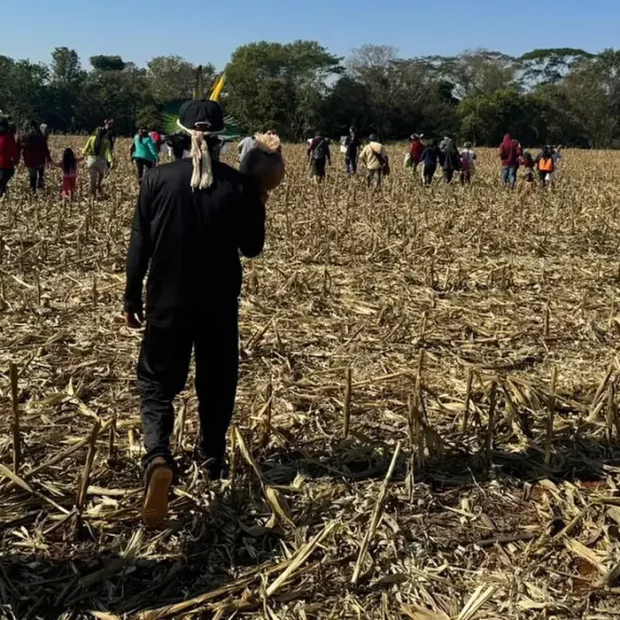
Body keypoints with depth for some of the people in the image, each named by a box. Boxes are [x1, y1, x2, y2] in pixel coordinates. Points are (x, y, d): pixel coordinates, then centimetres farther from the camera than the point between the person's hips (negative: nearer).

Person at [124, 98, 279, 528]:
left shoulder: (157, 179, -8)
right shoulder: (239, 185, -7)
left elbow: (139, 245, -4)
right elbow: (252, 247, 0)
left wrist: (132, 297, 6)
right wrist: (260, 205, 14)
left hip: (168, 301, -1)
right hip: (220, 305, 1)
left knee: (157, 382, 8)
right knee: (216, 385, 19)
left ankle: (158, 459, -16)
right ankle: (213, 460, 32)